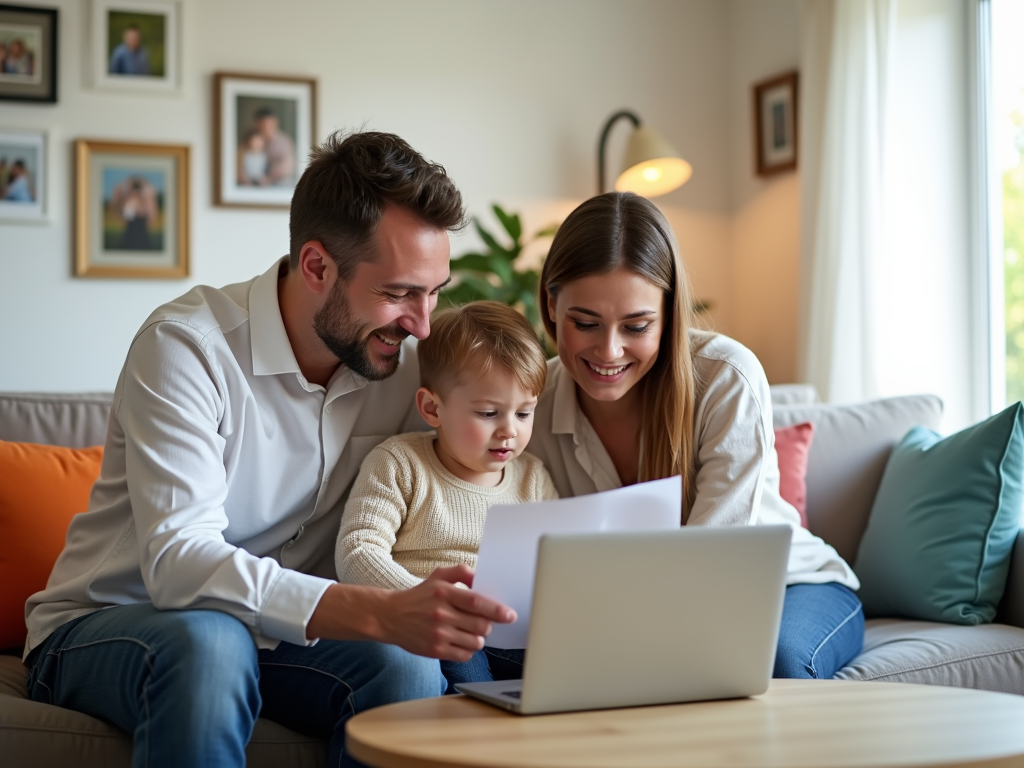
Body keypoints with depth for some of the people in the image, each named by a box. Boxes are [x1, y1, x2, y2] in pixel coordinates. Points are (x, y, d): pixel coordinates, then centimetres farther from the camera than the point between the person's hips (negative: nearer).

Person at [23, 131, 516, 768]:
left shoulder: (405, 361, -3)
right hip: (103, 624, -4)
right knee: (208, 641, -38)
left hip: (276, 628, 4)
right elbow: (176, 560, -32)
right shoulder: (187, 345, -21)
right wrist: (381, 613, -44)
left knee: (408, 664, -26)